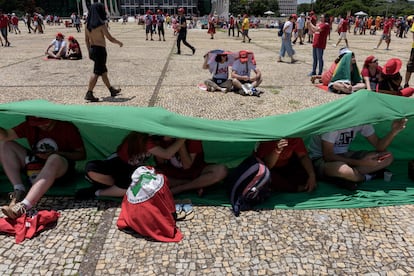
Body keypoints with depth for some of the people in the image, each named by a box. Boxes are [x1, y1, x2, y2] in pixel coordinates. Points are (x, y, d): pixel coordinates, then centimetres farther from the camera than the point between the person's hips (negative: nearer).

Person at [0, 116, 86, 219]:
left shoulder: (68, 128, -11)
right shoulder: (30, 125, 0)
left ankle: (24, 206, -51)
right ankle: (19, 191, -18)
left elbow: (82, 154, -10)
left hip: (59, 169, -5)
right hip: (35, 166, 6)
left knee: (55, 159, -40)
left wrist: (56, 153, -21)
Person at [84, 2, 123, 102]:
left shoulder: (87, 24, 6)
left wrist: (90, 51, 21)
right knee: (96, 73, -4)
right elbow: (110, 38, -14)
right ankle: (89, 94, -5)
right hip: (100, 50, -8)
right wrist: (119, 42, 3)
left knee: (104, 71, 18)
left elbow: (86, 40, 11)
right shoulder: (101, 24, -16)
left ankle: (112, 90, 31)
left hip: (92, 50, 8)